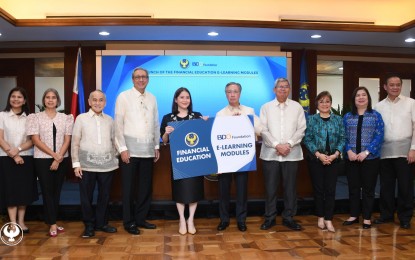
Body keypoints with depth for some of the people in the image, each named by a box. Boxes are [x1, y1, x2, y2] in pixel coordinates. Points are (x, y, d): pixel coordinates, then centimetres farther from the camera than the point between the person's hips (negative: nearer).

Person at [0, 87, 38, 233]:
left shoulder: (29, 118, 5)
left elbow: (33, 140, 0)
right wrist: (13, 155, -12)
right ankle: (13, 224, 6)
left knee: (24, 191, 5)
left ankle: (21, 222, 15)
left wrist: (18, 149, -15)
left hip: (26, 158, 2)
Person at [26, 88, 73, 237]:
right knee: (47, 191, -1)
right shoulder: (35, 117, 1)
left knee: (56, 191, 8)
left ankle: (52, 222, 18)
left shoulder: (66, 118, 6)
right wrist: (54, 155, -13)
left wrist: (58, 158, -9)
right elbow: (36, 140, -6)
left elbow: (67, 140, 2)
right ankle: (53, 224, 5)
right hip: (42, 159, -2)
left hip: (61, 160, 2)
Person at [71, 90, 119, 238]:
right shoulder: (81, 118, 2)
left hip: (107, 164, 2)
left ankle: (101, 223, 25)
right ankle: (89, 225, 19)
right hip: (87, 164, -2)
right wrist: (76, 163, -5)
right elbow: (75, 143, 0)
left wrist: (115, 158, 7)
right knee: (86, 196, 4)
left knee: (104, 196, 10)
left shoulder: (109, 120, 9)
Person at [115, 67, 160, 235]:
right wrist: (123, 148, -10)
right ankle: (129, 222, 15)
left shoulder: (152, 98, 11)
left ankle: (140, 219, 24)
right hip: (130, 149, -4)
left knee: (146, 187, 9)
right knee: (129, 187, 3)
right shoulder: (124, 97, -1)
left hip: (148, 150, 4)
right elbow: (118, 124, -5)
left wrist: (157, 146, 11)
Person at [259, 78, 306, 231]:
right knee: (270, 187, 3)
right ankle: (270, 218, 15)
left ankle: (288, 218, 17)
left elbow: (301, 129, 1)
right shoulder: (266, 107, 6)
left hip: (291, 153, 1)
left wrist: (289, 144, -12)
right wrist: (276, 145, -13)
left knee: (290, 187, 5)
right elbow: (263, 130, -1)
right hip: (270, 153, 0)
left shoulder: (297, 107, 8)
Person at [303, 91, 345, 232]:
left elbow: (342, 139, 2)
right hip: (316, 159, -1)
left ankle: (328, 219, 9)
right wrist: (318, 154, -14)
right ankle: (320, 217, 18)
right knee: (318, 189, 5)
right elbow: (307, 139, -4)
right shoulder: (311, 119, 1)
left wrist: (335, 154, -12)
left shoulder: (338, 119, 7)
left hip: (333, 159, 1)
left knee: (330, 189, 1)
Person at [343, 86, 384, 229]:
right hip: (351, 159, 2)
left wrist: (366, 152, -16)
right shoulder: (347, 117, 8)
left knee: (368, 189, 6)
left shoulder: (376, 116, 2)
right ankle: (354, 215, 22)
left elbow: (379, 136, -6)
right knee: (353, 188, 9)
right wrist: (349, 151, -13)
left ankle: (367, 218, 17)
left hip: (370, 158, -2)